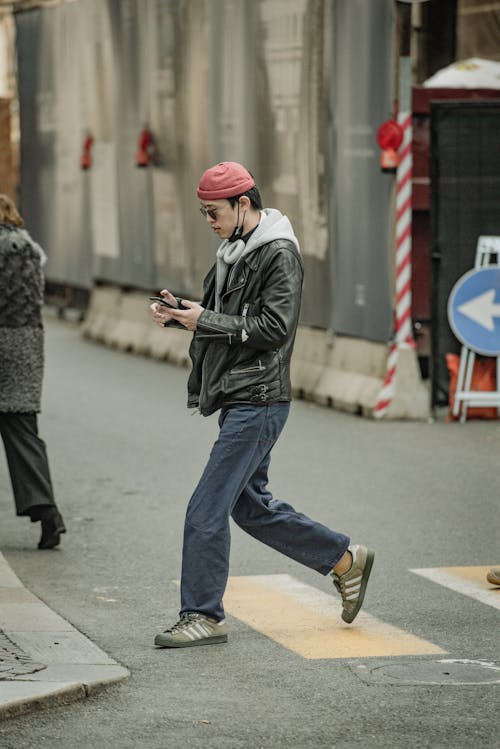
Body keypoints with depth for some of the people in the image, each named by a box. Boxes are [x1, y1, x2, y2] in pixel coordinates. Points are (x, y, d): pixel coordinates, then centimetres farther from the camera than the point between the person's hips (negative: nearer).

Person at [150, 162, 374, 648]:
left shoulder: (279, 254, -13)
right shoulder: (235, 251, 15)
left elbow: (275, 327, -21)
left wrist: (205, 321, -19)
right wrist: (180, 311, 3)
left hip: (257, 402, -10)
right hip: (238, 400, 10)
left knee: (206, 510, -9)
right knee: (250, 506, 16)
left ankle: (204, 617, 0)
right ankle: (345, 560, 27)